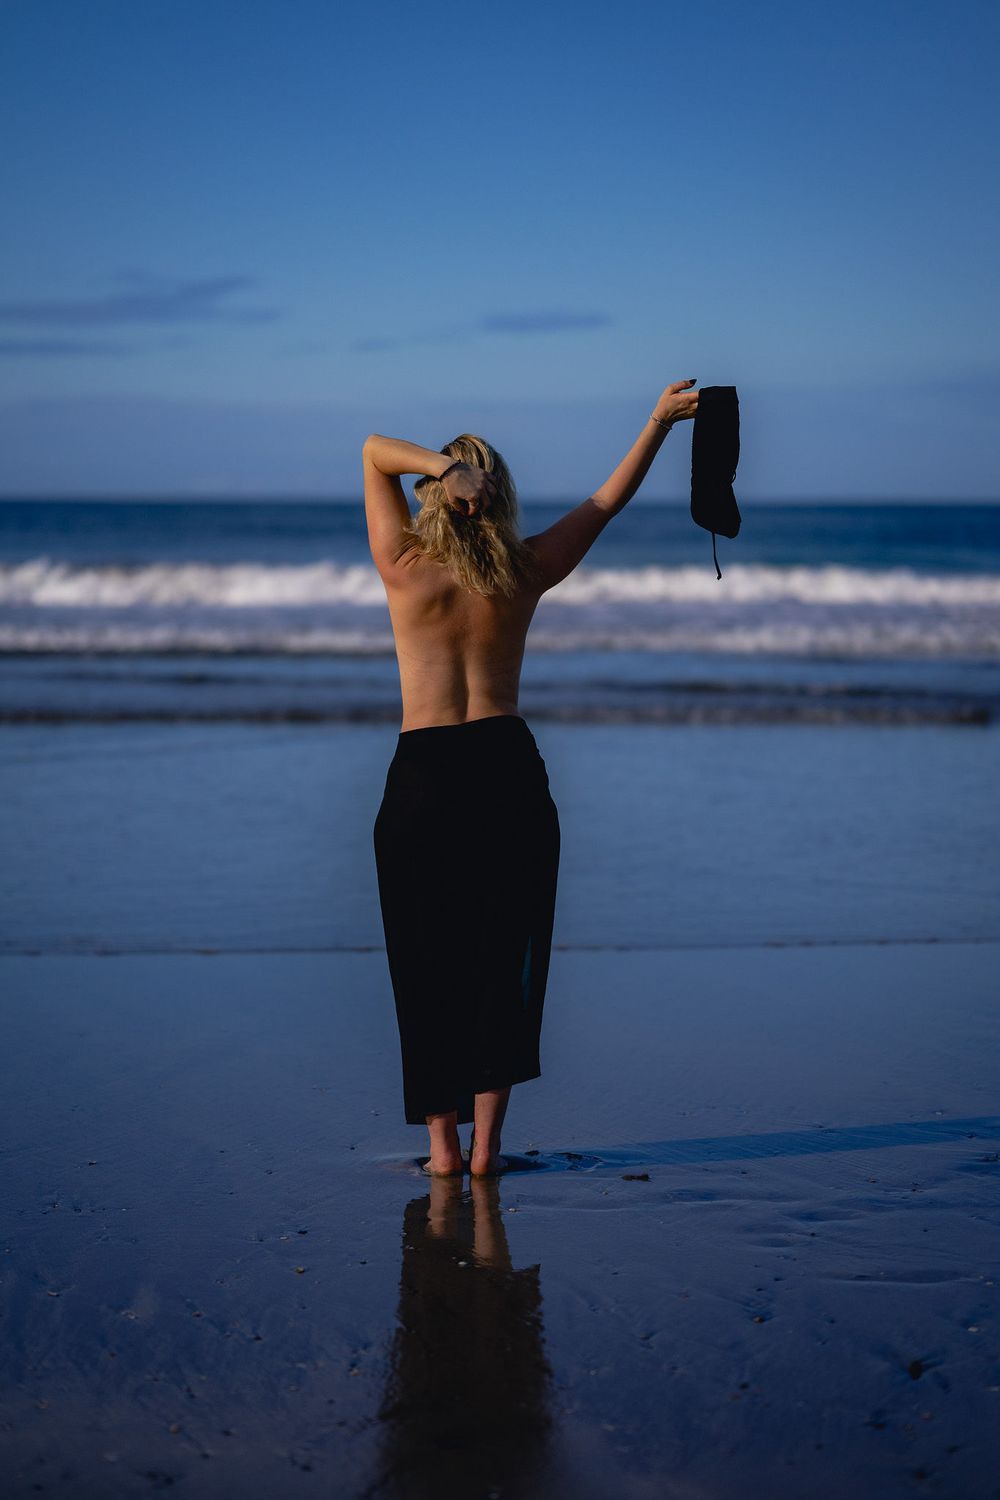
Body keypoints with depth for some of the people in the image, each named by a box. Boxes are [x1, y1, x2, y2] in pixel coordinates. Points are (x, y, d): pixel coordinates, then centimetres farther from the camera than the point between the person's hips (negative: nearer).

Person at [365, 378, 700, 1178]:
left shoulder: (405, 570, -3)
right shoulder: (526, 575, 1)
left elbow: (375, 448, 4)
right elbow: (607, 502, 13)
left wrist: (439, 464, -13)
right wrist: (661, 419, 20)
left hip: (422, 775, -1)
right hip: (508, 767, 1)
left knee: (429, 963, 8)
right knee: (503, 958, 8)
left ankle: (443, 1141, 9)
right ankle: (487, 1140, 6)